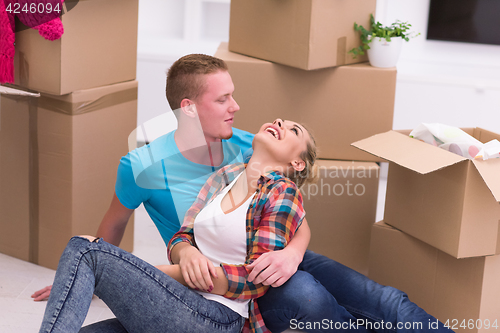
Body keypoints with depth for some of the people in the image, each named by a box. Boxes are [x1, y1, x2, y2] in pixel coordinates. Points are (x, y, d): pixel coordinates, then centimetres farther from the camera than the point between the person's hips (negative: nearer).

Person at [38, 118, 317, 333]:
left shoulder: (283, 195, -1)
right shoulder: (224, 176, 20)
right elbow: (180, 239, 17)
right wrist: (189, 255, -11)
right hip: (183, 304, 7)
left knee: (86, 250, -21)